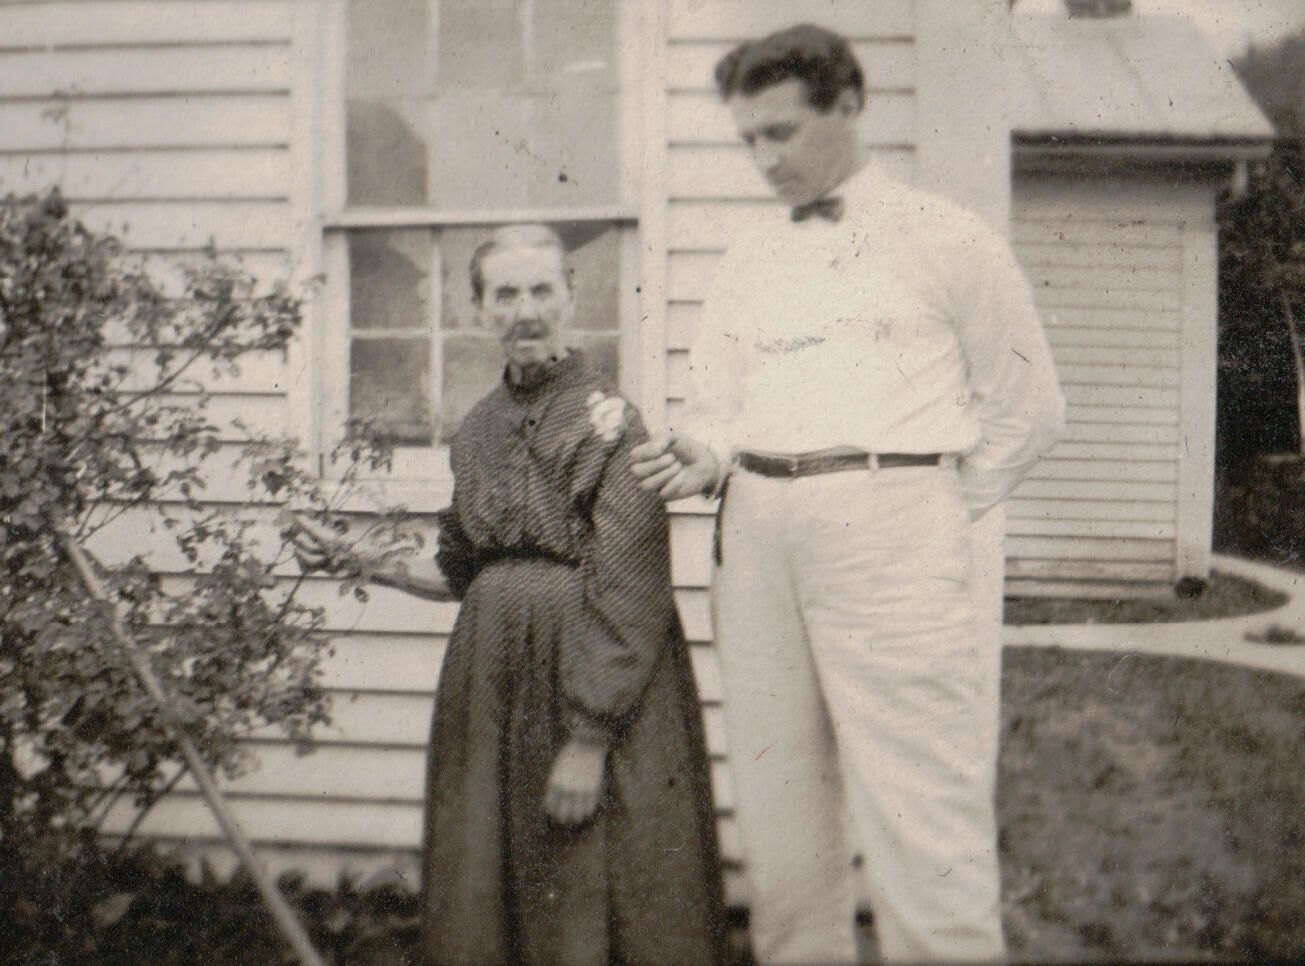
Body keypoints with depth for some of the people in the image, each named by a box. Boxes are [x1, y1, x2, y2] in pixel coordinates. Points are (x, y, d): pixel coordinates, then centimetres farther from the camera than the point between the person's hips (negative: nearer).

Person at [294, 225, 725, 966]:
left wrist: (588, 741, -18)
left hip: (596, 682, -6)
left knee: (591, 896, 2)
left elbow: (627, 595, -15)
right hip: (492, 676, 6)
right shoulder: (480, 427, 9)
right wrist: (360, 560, 8)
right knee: (484, 892, 13)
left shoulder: (608, 420, -11)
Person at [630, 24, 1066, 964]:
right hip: (757, 533, 5)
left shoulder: (945, 238, 6)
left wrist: (939, 517, 3)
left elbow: (1029, 406, 8)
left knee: (917, 810, -8)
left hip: (887, 523, -5)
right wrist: (705, 456, -3)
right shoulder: (747, 260, 19)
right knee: (779, 806, 8)